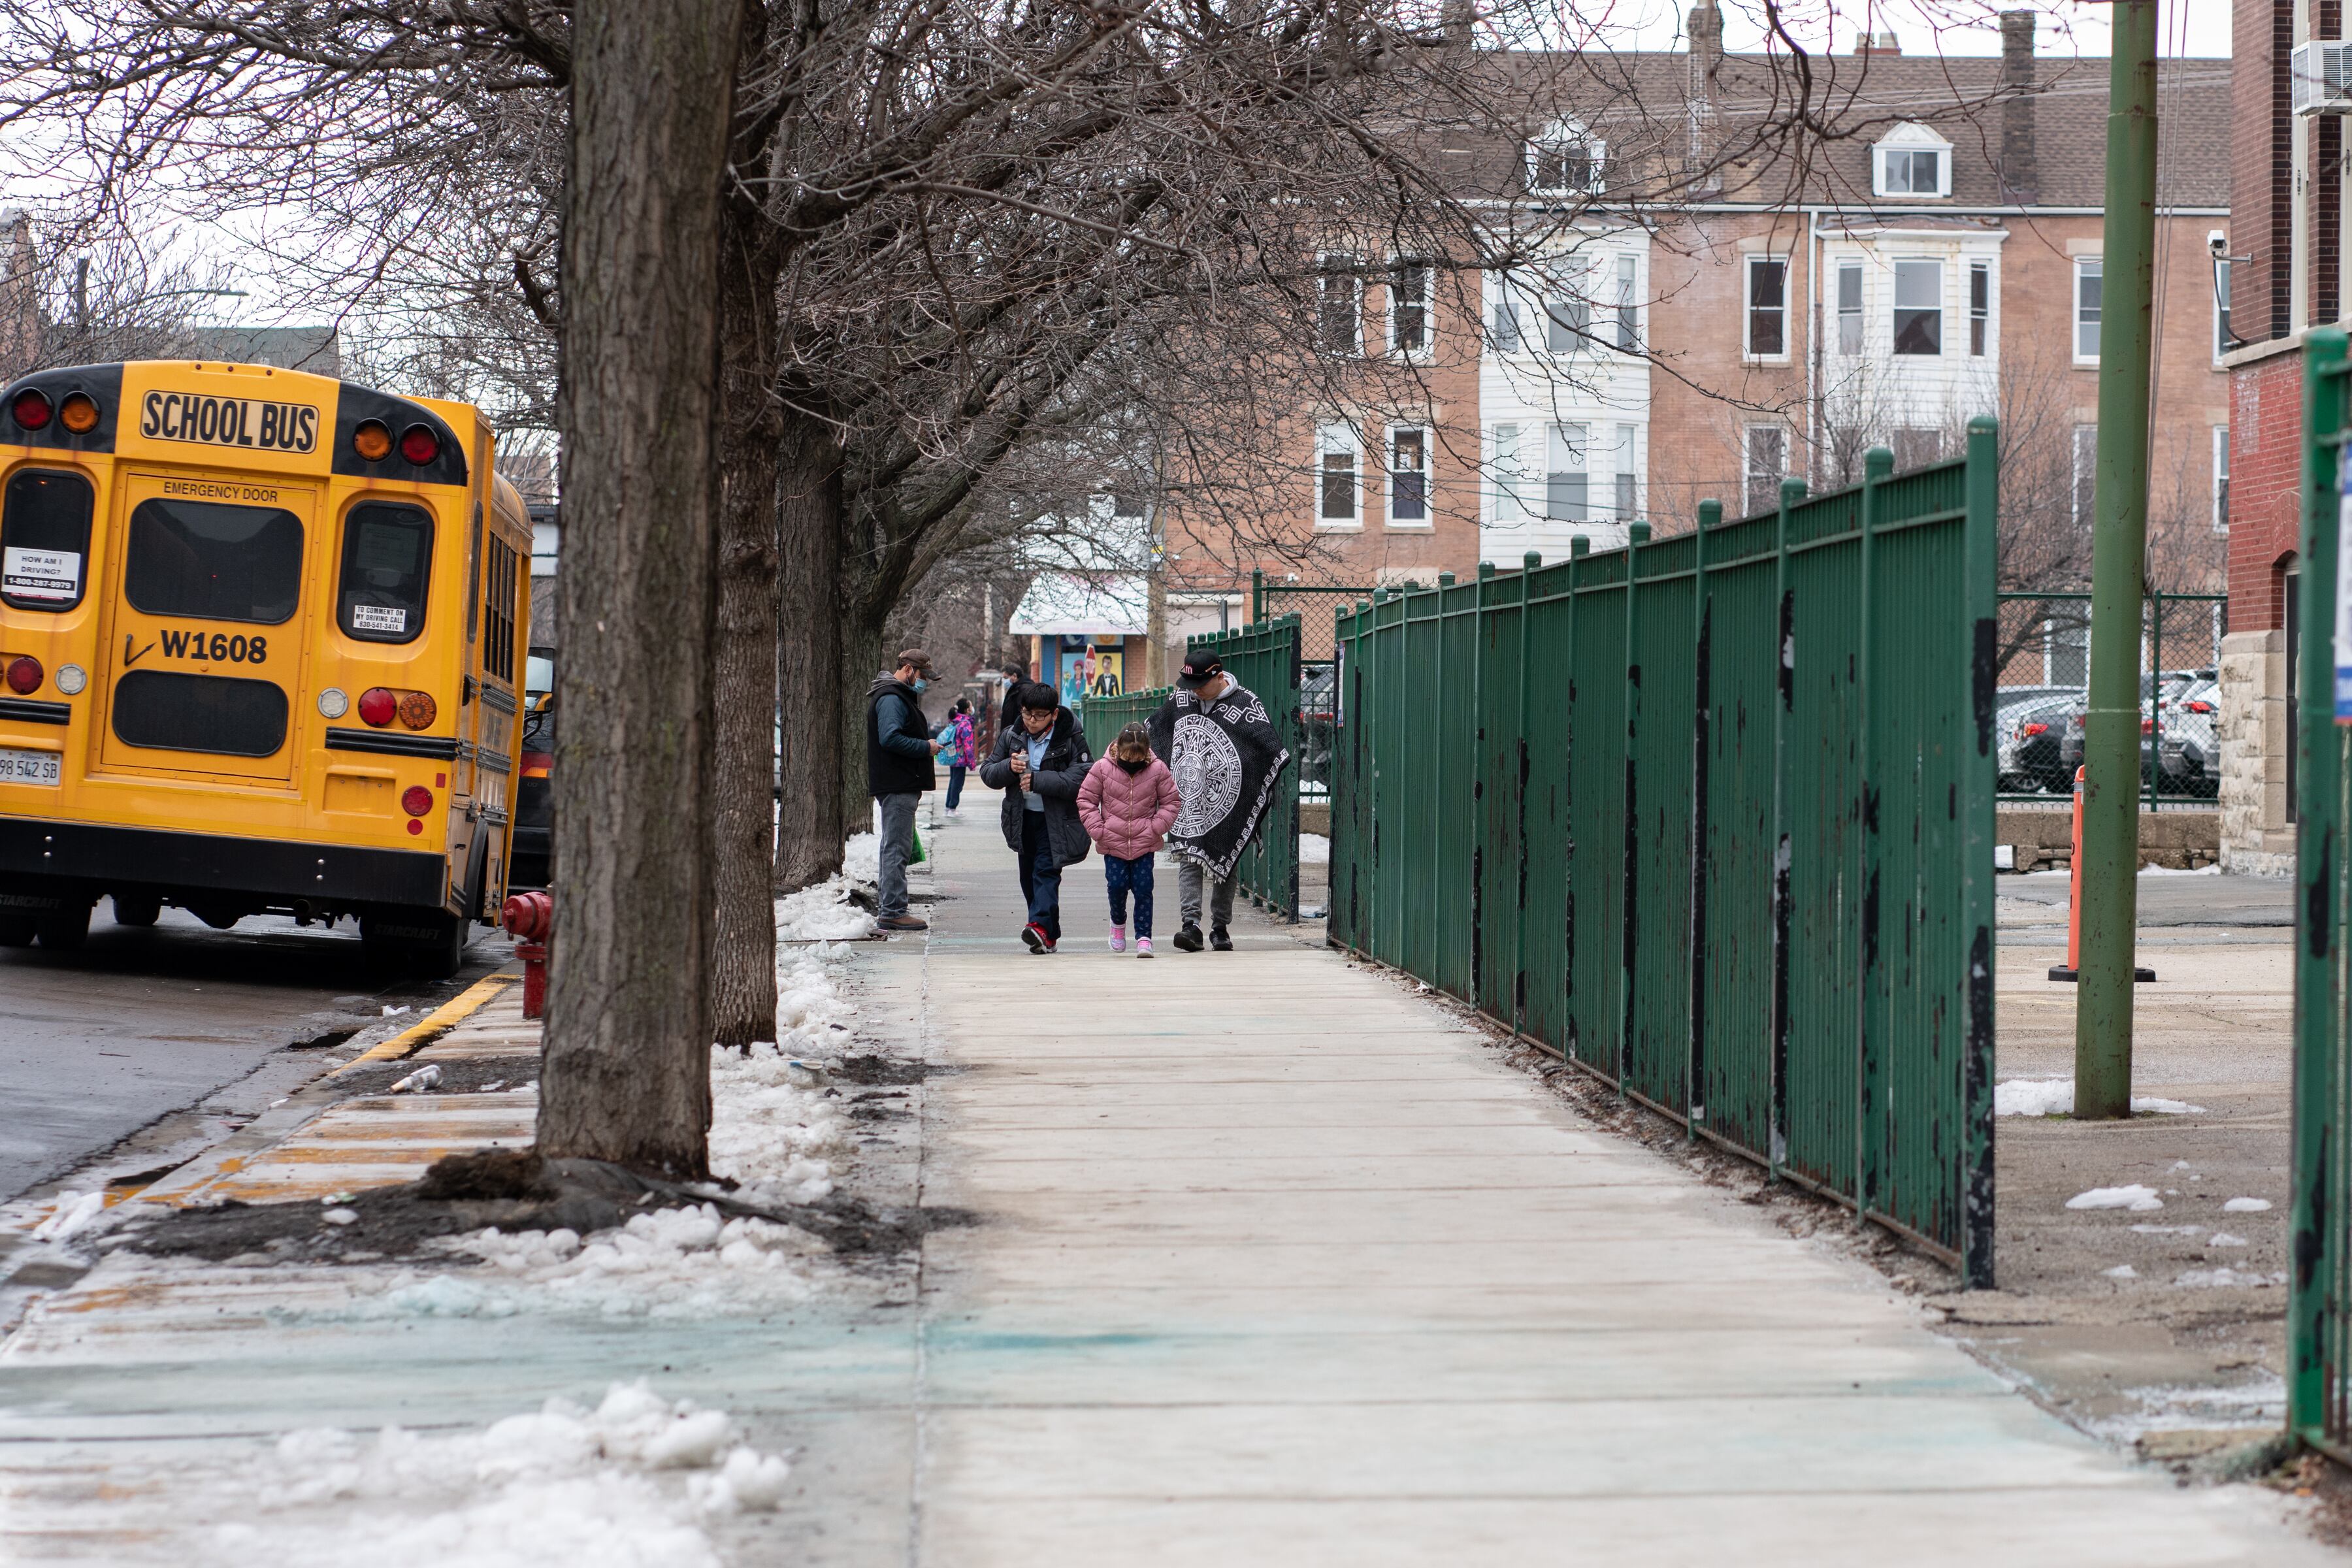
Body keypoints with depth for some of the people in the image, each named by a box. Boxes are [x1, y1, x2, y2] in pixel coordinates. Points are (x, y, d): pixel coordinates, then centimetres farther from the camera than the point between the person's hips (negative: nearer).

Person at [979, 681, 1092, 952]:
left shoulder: (1070, 738, -11)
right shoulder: (1011, 736, 4)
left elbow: (1080, 779, -21)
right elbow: (988, 775, 5)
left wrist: (1037, 780, -24)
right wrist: (1009, 767, -17)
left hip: (1056, 820, -6)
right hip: (1023, 818, 6)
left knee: (1046, 870, -17)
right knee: (1029, 876, 9)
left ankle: (1041, 927, -29)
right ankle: (1049, 935, 17)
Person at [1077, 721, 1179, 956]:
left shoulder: (1158, 770, -4)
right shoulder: (1102, 769, -5)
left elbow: (1170, 802, 5)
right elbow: (1086, 800, 2)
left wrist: (1156, 828, -6)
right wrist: (1097, 830, -6)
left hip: (1145, 843, 0)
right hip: (1113, 842, 0)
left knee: (1143, 888, -5)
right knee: (1117, 885, -4)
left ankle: (1144, 937, 2)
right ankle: (1118, 922, 26)